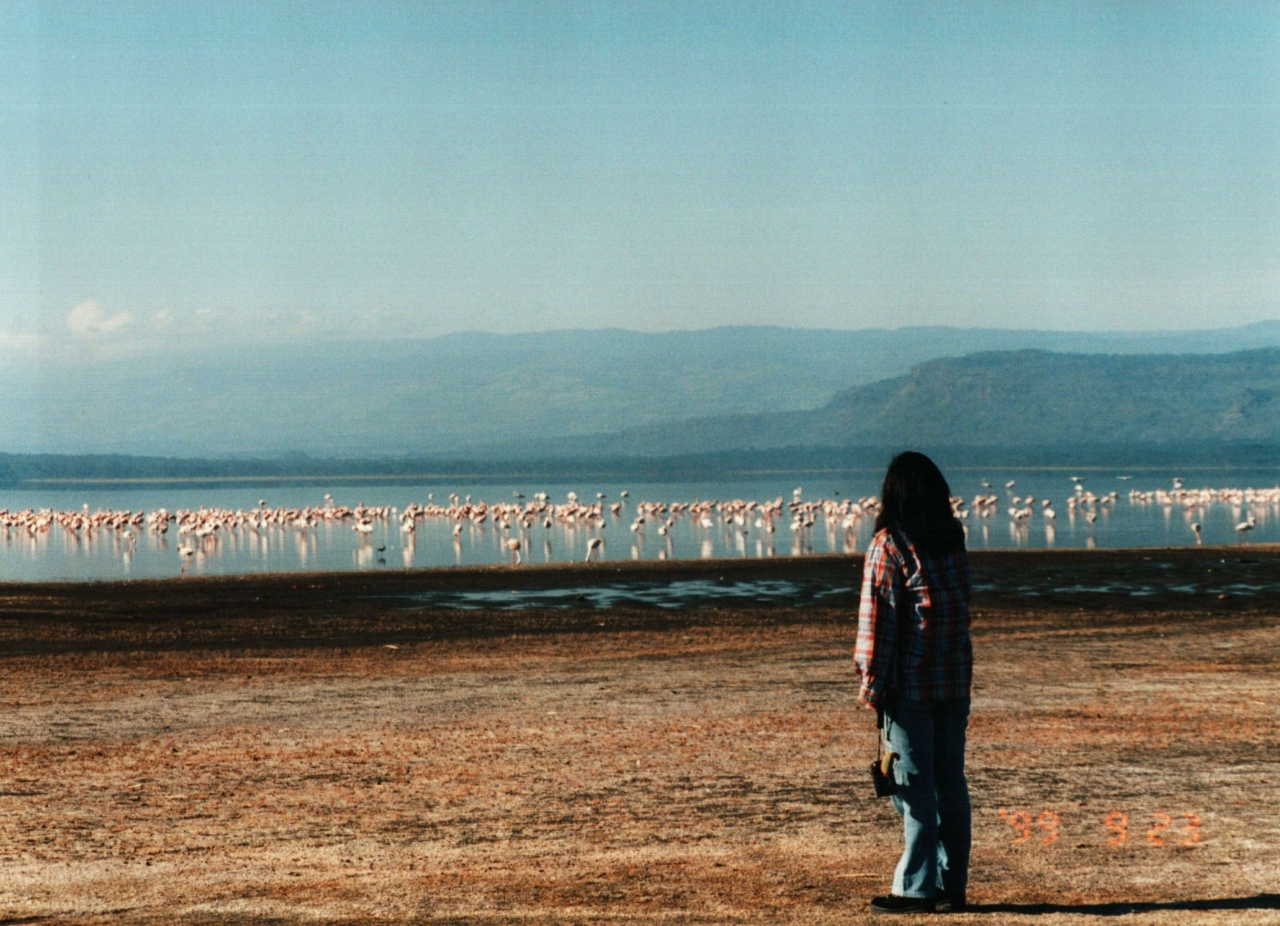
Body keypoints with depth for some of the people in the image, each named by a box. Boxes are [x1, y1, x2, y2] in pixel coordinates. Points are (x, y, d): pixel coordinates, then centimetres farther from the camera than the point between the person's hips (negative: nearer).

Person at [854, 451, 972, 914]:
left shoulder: (889, 545, -9)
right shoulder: (954, 540, 8)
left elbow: (879, 619, -10)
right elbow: (958, 607, 9)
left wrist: (872, 681, -6)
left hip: (910, 683, -5)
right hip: (955, 679, 5)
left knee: (915, 786, -3)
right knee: (951, 782, 10)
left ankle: (916, 889, -2)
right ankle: (953, 885, 13)